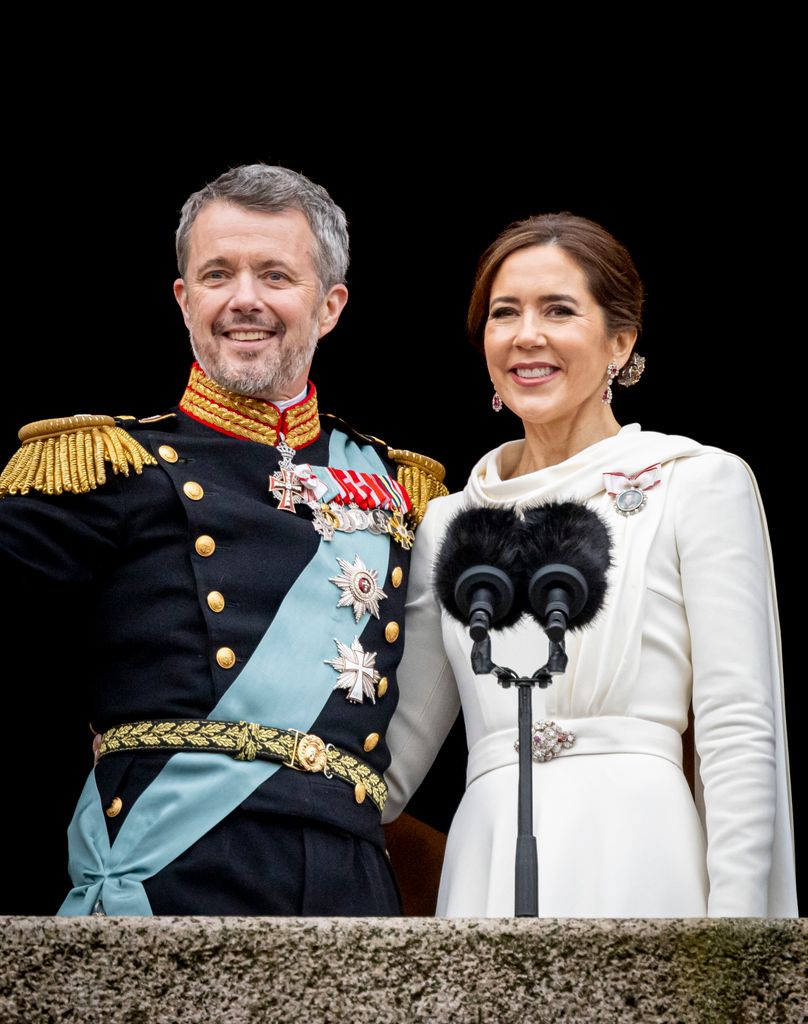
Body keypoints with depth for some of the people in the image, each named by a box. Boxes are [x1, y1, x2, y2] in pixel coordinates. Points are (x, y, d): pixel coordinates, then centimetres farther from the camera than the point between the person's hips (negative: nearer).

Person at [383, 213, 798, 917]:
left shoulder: (703, 483, 2)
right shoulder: (450, 522, 16)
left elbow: (740, 738, -4)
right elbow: (395, 756, 17)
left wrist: (735, 924, -12)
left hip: (633, 867, -3)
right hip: (486, 873, 4)